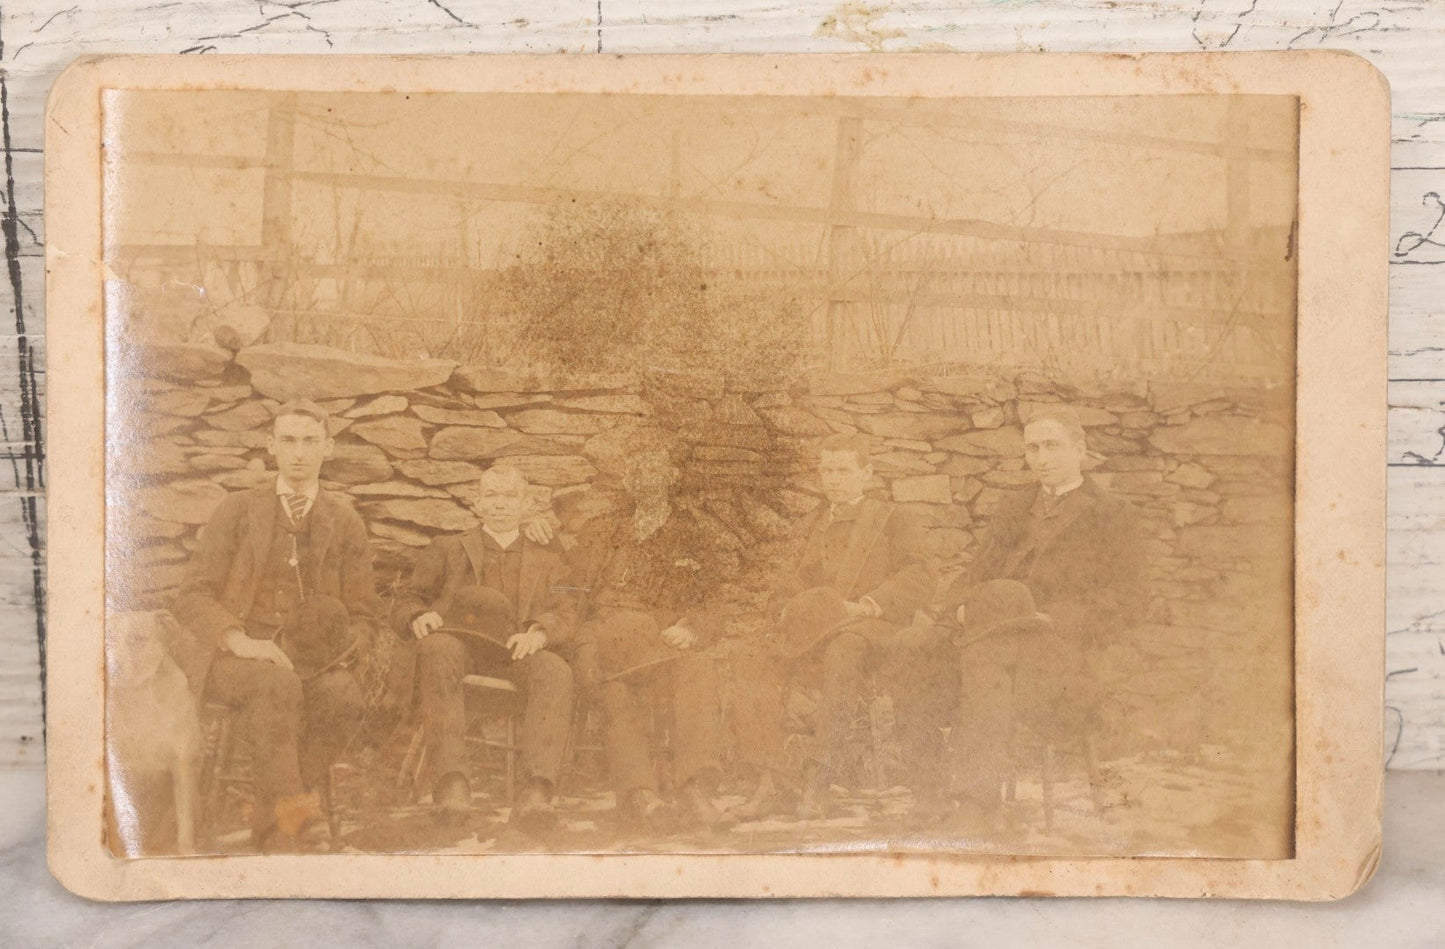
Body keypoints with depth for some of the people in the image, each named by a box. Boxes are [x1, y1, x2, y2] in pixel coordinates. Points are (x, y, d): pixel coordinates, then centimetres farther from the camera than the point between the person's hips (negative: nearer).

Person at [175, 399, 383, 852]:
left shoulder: (346, 524, 11)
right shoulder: (237, 510, 6)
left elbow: (365, 615, 13)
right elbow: (193, 597, 0)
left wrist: (339, 652, -11)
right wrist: (243, 642, -19)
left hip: (311, 661, 2)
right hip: (234, 658, -2)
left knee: (344, 695, -32)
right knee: (277, 685, -37)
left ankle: (272, 822, -22)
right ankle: (285, 818, -40)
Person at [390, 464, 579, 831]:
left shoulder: (549, 556, 27)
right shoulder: (446, 549, 27)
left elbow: (565, 612, 12)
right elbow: (403, 604, 19)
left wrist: (540, 632, -13)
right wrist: (418, 617, -8)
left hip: (519, 651, 0)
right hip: (460, 643, 0)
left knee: (556, 671, -35)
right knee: (436, 649, -37)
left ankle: (535, 793, -49)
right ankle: (451, 780, -45)